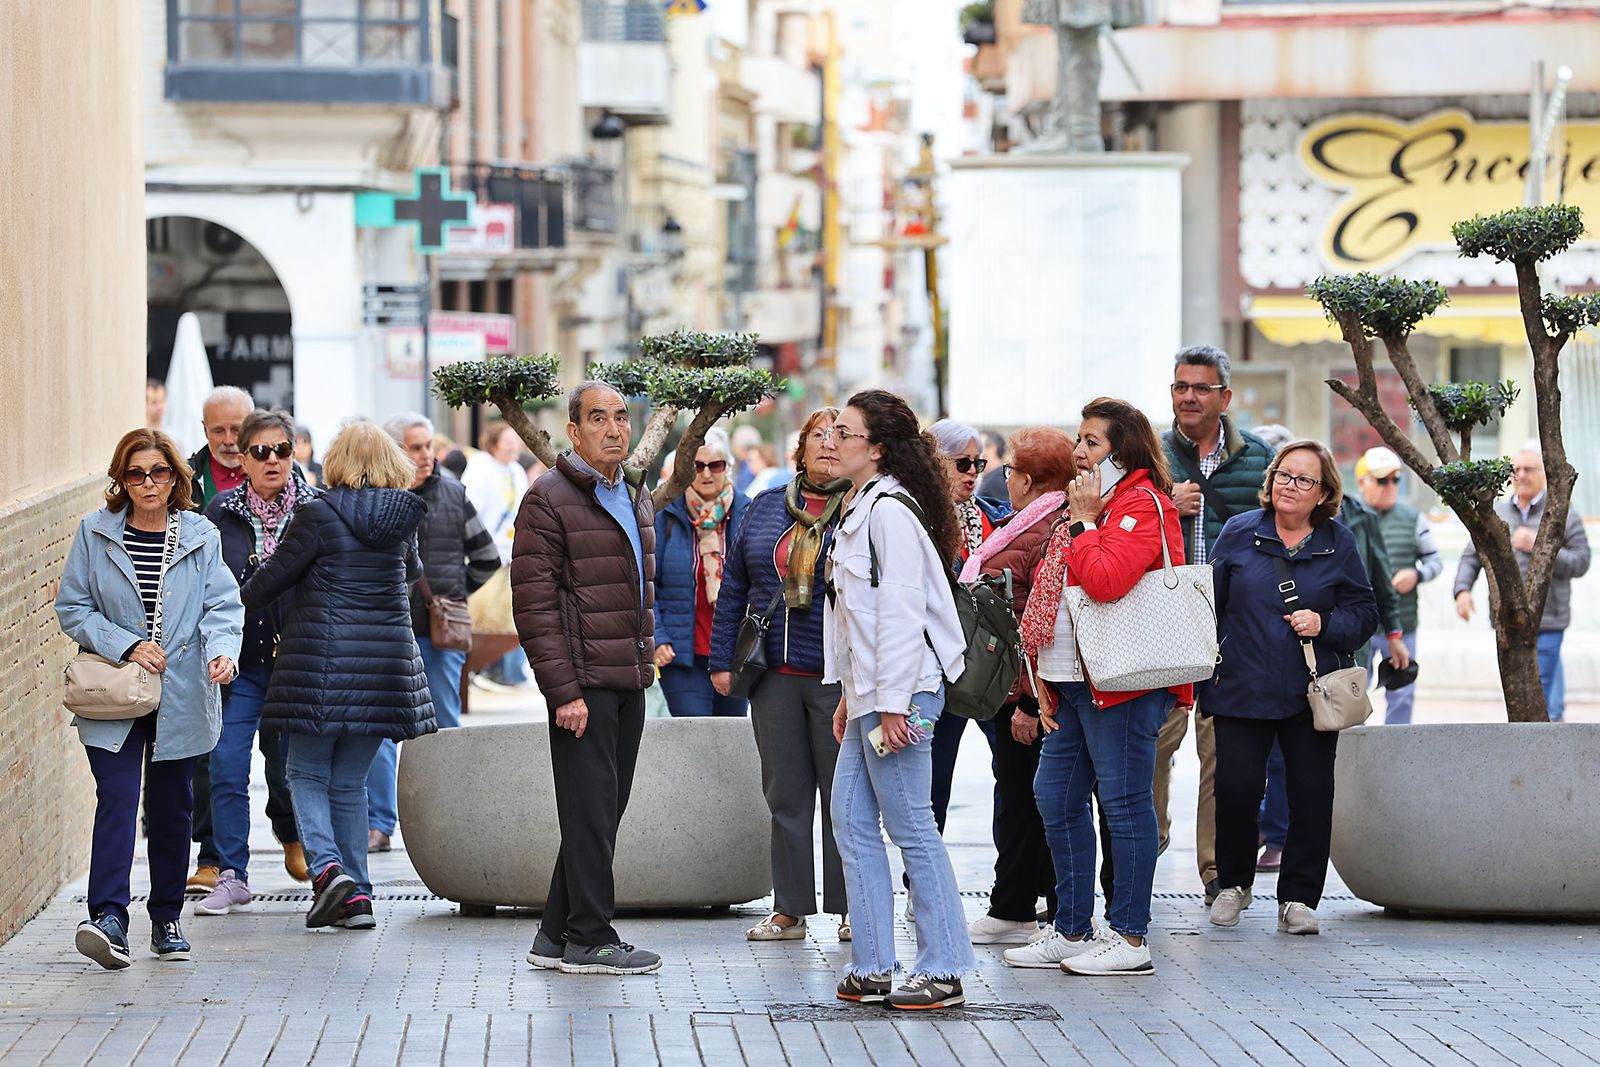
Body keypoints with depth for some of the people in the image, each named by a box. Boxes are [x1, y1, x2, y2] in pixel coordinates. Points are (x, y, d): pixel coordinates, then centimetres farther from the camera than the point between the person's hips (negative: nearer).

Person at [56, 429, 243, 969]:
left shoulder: (202, 536, 3)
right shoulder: (94, 534, 1)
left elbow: (223, 606, -2)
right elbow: (72, 608, 1)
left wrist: (222, 651, -23)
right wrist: (125, 645, -12)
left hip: (181, 697, 2)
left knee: (171, 806, 9)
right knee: (117, 797, -16)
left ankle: (167, 920, 21)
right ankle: (109, 916, -25)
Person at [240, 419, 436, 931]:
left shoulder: (318, 514, -8)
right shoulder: (404, 518, 6)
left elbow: (275, 576, -2)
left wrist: (235, 607, 17)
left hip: (324, 656, -4)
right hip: (386, 655, 4)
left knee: (307, 773, 8)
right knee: (350, 782, 12)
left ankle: (327, 866, -14)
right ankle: (356, 895, 7)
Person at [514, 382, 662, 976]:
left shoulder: (636, 497, 16)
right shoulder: (549, 500, -10)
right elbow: (534, 603, -14)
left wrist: (646, 657, 17)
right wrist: (564, 691, -19)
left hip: (629, 680, 8)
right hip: (584, 680, -8)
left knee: (603, 810, 10)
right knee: (590, 806, -5)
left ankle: (557, 936, 17)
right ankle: (589, 938, 0)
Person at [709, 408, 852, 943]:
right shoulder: (764, 508, 11)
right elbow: (734, 587, 14)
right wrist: (722, 658, 9)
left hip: (839, 674, -4)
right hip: (774, 673, 4)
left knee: (843, 793, 2)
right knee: (785, 793, 8)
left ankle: (852, 907, 10)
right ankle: (789, 909, 14)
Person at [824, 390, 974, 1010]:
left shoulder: (891, 510, -14)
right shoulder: (862, 508, 17)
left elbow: (901, 612, -19)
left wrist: (893, 703, -21)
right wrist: (850, 695, 20)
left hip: (901, 691, -10)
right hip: (869, 693, 10)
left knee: (912, 826, -6)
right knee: (851, 822, 9)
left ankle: (943, 971, -1)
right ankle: (873, 968, 12)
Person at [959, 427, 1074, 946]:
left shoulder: (1055, 532, -17)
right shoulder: (1026, 527, 15)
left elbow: (1048, 625, -22)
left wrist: (1030, 700, -23)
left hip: (1034, 693, -10)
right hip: (1012, 692, 10)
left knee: (1045, 802, -4)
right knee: (1015, 800, 15)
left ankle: (1066, 922, 1)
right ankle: (1010, 912, 22)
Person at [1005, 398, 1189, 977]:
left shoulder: (1142, 504, -9)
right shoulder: (1095, 502, 21)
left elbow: (1105, 580, -25)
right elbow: (1056, 593, 24)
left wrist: (1084, 522, -11)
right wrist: (1045, 676, 18)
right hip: (1076, 681, 10)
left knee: (1123, 800, -5)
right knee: (1056, 796, 10)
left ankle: (1130, 937, -1)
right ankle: (1072, 931, 17)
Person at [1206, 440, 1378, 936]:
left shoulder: (1339, 543, 2)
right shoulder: (1239, 533, 2)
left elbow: (1364, 613, 6)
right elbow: (1212, 604, 9)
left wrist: (1325, 624, -13)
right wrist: (1204, 670, 6)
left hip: (1313, 693, 0)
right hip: (1243, 688, 0)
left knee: (1311, 793, -1)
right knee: (1235, 788, -4)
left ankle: (1298, 898, 9)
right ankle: (1233, 884, 19)